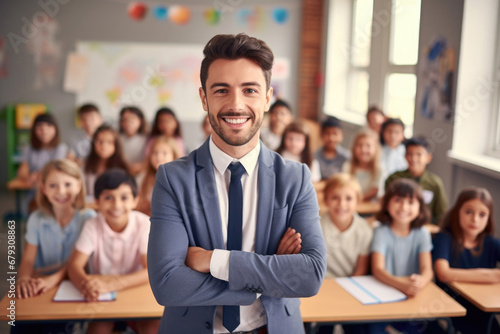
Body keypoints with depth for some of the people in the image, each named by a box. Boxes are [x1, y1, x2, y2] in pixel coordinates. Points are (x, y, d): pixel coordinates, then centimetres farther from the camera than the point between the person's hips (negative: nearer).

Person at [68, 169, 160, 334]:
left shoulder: (144, 224, -14)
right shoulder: (92, 226, -9)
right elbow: (75, 264, -15)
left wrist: (113, 283, -38)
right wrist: (86, 283, -39)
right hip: (101, 298, 1)